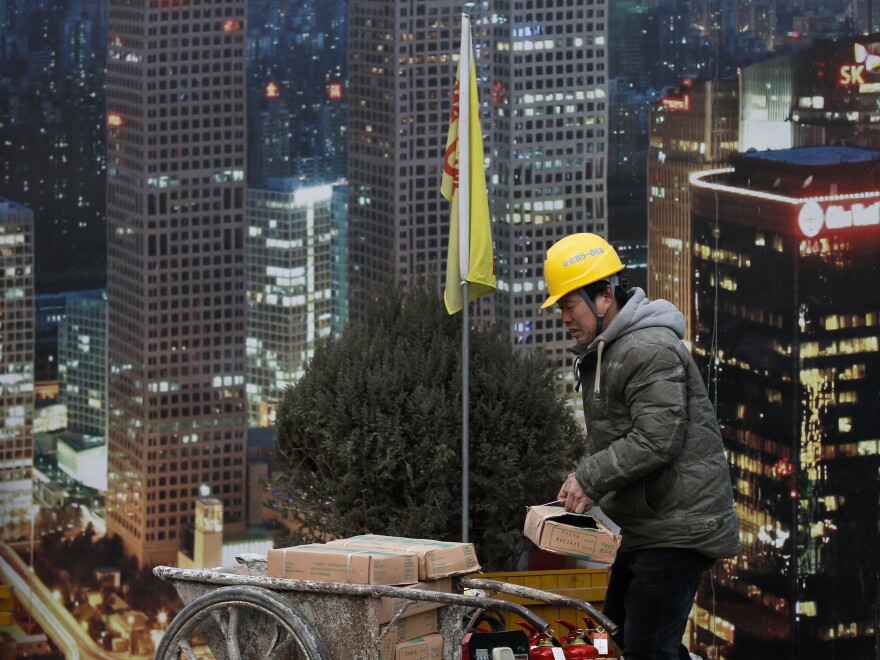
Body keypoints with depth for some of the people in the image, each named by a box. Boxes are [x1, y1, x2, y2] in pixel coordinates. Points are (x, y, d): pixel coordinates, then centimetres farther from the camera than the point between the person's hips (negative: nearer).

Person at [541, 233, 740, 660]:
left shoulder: (651, 351, -18)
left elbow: (655, 441, -25)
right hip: (646, 528, 11)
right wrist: (590, 486, 7)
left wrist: (590, 478, -18)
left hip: (679, 526, -11)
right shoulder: (600, 354, 17)